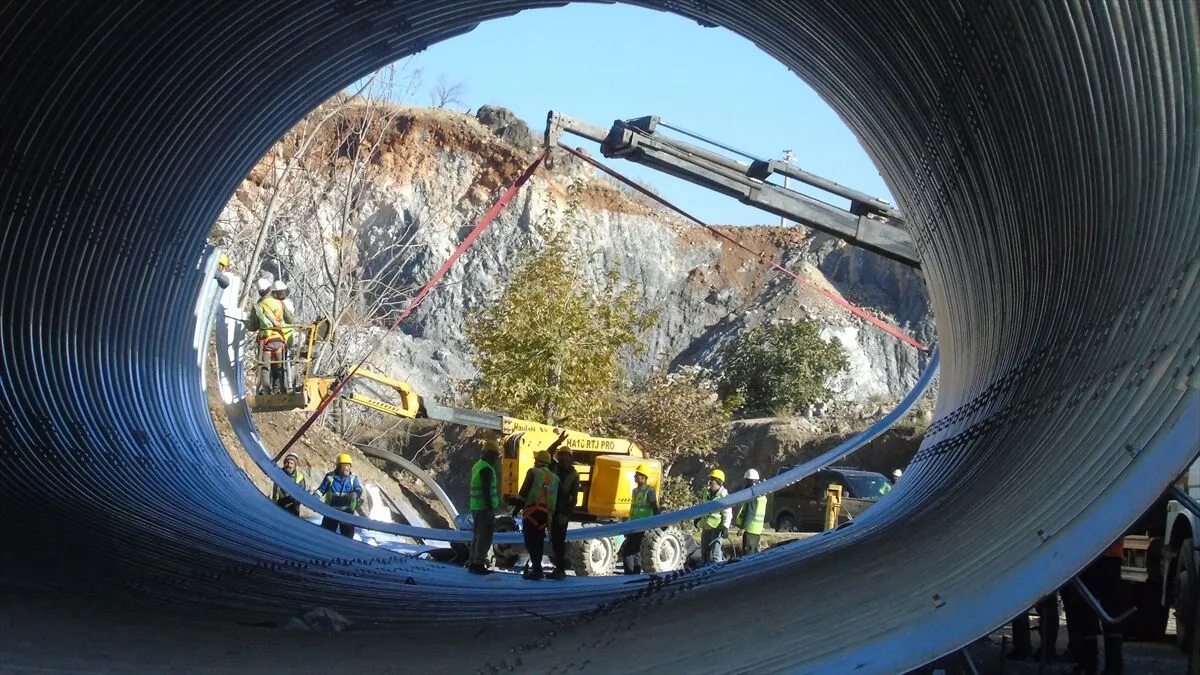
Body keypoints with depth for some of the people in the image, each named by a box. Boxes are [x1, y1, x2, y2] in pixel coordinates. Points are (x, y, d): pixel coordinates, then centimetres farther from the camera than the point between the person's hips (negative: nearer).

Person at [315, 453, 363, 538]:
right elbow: (321, 489, 6)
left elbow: (358, 489, -14)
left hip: (347, 512, 0)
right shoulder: (330, 477, -3)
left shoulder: (353, 478, -2)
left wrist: (356, 494, -37)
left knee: (348, 535, 5)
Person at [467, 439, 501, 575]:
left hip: (476, 507, 10)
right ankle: (478, 563, -7)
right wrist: (490, 508, -21)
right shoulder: (486, 469, -16)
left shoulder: (477, 466, 13)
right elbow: (486, 490, -21)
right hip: (485, 507, -10)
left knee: (477, 534, 16)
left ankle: (473, 561, 21)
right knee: (485, 536, -6)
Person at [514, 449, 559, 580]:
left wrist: (518, 507, -6)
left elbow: (524, 490, -9)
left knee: (530, 539, -6)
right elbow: (556, 497, 14)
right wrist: (551, 513, 19)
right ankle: (536, 568, 19)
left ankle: (536, 568, -15)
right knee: (539, 540, 15)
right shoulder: (554, 478, 16)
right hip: (546, 513, 6)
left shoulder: (533, 472, -1)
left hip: (532, 511, -6)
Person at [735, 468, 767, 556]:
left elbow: (750, 513, -21)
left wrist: (743, 527, -21)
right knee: (754, 551, 16)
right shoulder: (762, 495, 16)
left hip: (750, 529, -10)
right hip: (758, 530, 10)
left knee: (747, 552, -9)